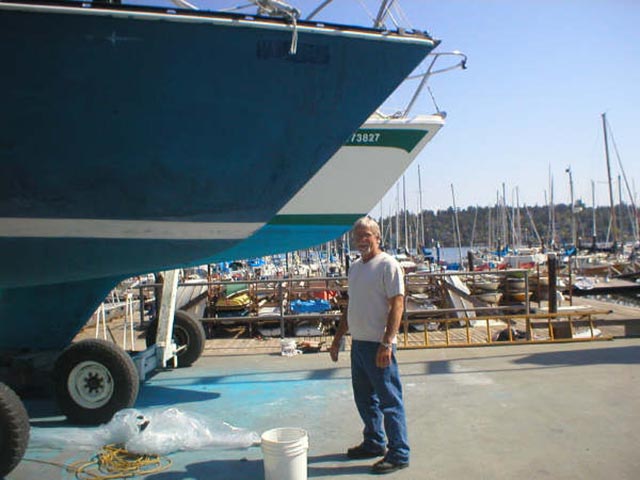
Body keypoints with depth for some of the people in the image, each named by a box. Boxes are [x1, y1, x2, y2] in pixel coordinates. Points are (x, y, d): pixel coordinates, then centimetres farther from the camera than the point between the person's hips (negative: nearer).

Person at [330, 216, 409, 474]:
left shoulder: (388, 265, -10)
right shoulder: (355, 266, 14)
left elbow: (397, 305, -16)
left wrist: (387, 343, -22)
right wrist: (337, 339, 20)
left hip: (378, 345, -8)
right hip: (358, 343, 9)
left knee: (390, 401, 0)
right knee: (364, 398, 18)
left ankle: (398, 454, 12)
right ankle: (374, 443, 34)